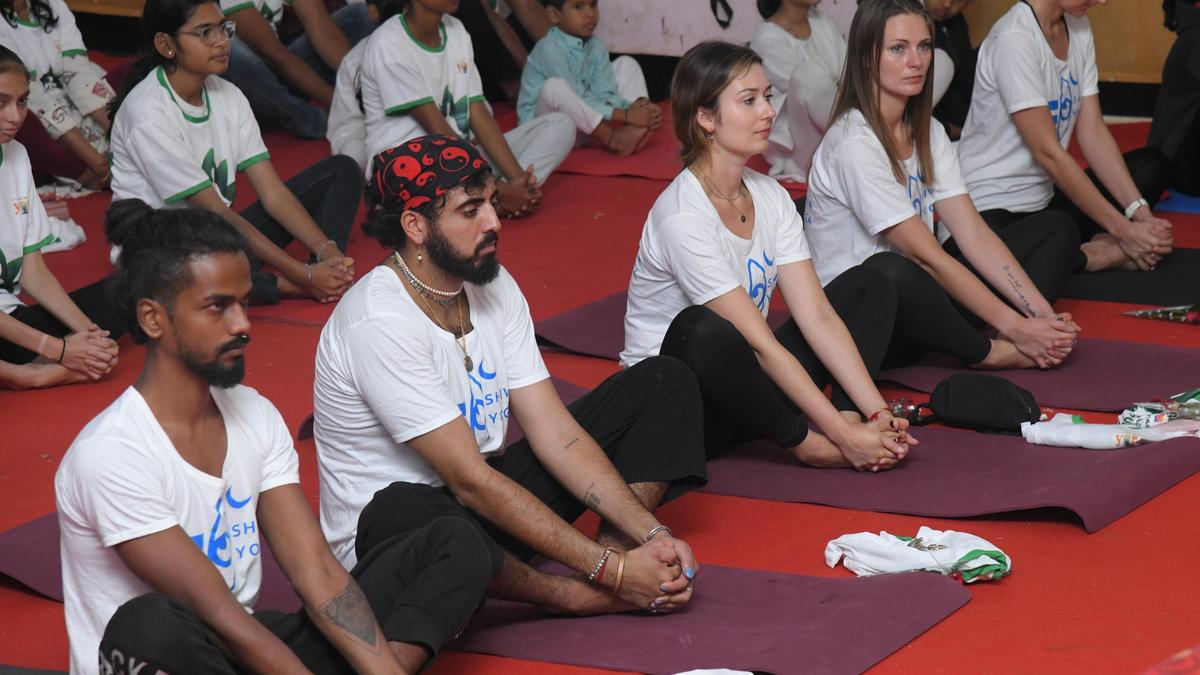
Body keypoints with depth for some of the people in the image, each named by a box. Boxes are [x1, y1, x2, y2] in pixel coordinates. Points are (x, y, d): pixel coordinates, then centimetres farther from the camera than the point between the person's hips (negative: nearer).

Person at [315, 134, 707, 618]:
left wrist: (652, 534, -16)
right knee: (403, 516, -46)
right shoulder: (379, 322, -24)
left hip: (490, 498, 8)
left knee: (664, 383, 4)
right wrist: (611, 569, -27)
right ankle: (573, 595, -19)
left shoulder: (493, 286, 1)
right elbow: (470, 481, -26)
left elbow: (556, 433, -2)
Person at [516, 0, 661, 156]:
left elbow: (604, 95, -8)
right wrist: (624, 115, -34)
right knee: (555, 87, -37)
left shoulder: (596, 47, 1)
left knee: (626, 64, 6)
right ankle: (615, 139, -26)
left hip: (583, 124, 8)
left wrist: (639, 105, -27)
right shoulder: (550, 49, -23)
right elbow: (578, 100, -28)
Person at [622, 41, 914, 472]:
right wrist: (843, 434, -26)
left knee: (869, 286, 2)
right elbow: (761, 345, -25)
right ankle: (804, 442, -18)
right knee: (704, 330, -40)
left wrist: (877, 413, -16)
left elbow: (818, 317, -5)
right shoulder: (681, 216, -23)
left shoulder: (770, 197, 1)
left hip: (743, 385, 8)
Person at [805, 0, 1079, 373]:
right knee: (891, 273, -43)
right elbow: (928, 256, -21)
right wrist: (1015, 327, -22)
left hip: (913, 300, 9)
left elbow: (974, 236, -1)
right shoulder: (854, 143, -19)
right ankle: (994, 353, -17)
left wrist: (1041, 314, -14)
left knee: (1055, 228, 4)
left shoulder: (928, 133, 7)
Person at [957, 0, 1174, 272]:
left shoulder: (1078, 27, 5)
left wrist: (1139, 212, -9)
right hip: (990, 209, -9)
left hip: (1045, 197, 9)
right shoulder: (1013, 38, -20)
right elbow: (1047, 153, -22)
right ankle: (1099, 255, -8)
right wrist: (1123, 229, -20)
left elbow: (1093, 132, 3)